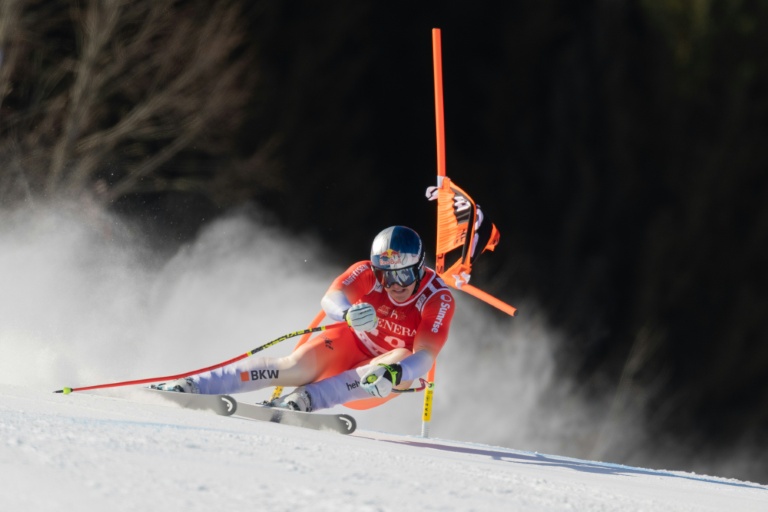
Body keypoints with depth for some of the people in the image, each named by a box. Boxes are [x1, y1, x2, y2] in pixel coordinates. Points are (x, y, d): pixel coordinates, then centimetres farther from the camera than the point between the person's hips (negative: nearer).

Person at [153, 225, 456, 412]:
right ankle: (192, 386, -35)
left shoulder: (439, 300, -20)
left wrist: (396, 373, -52)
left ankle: (308, 399, -43)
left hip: (374, 381, 0)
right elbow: (331, 299, -34)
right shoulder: (367, 274, -16)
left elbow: (424, 359, -30)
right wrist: (348, 313, -59)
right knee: (297, 367, -30)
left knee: (404, 362, -34)